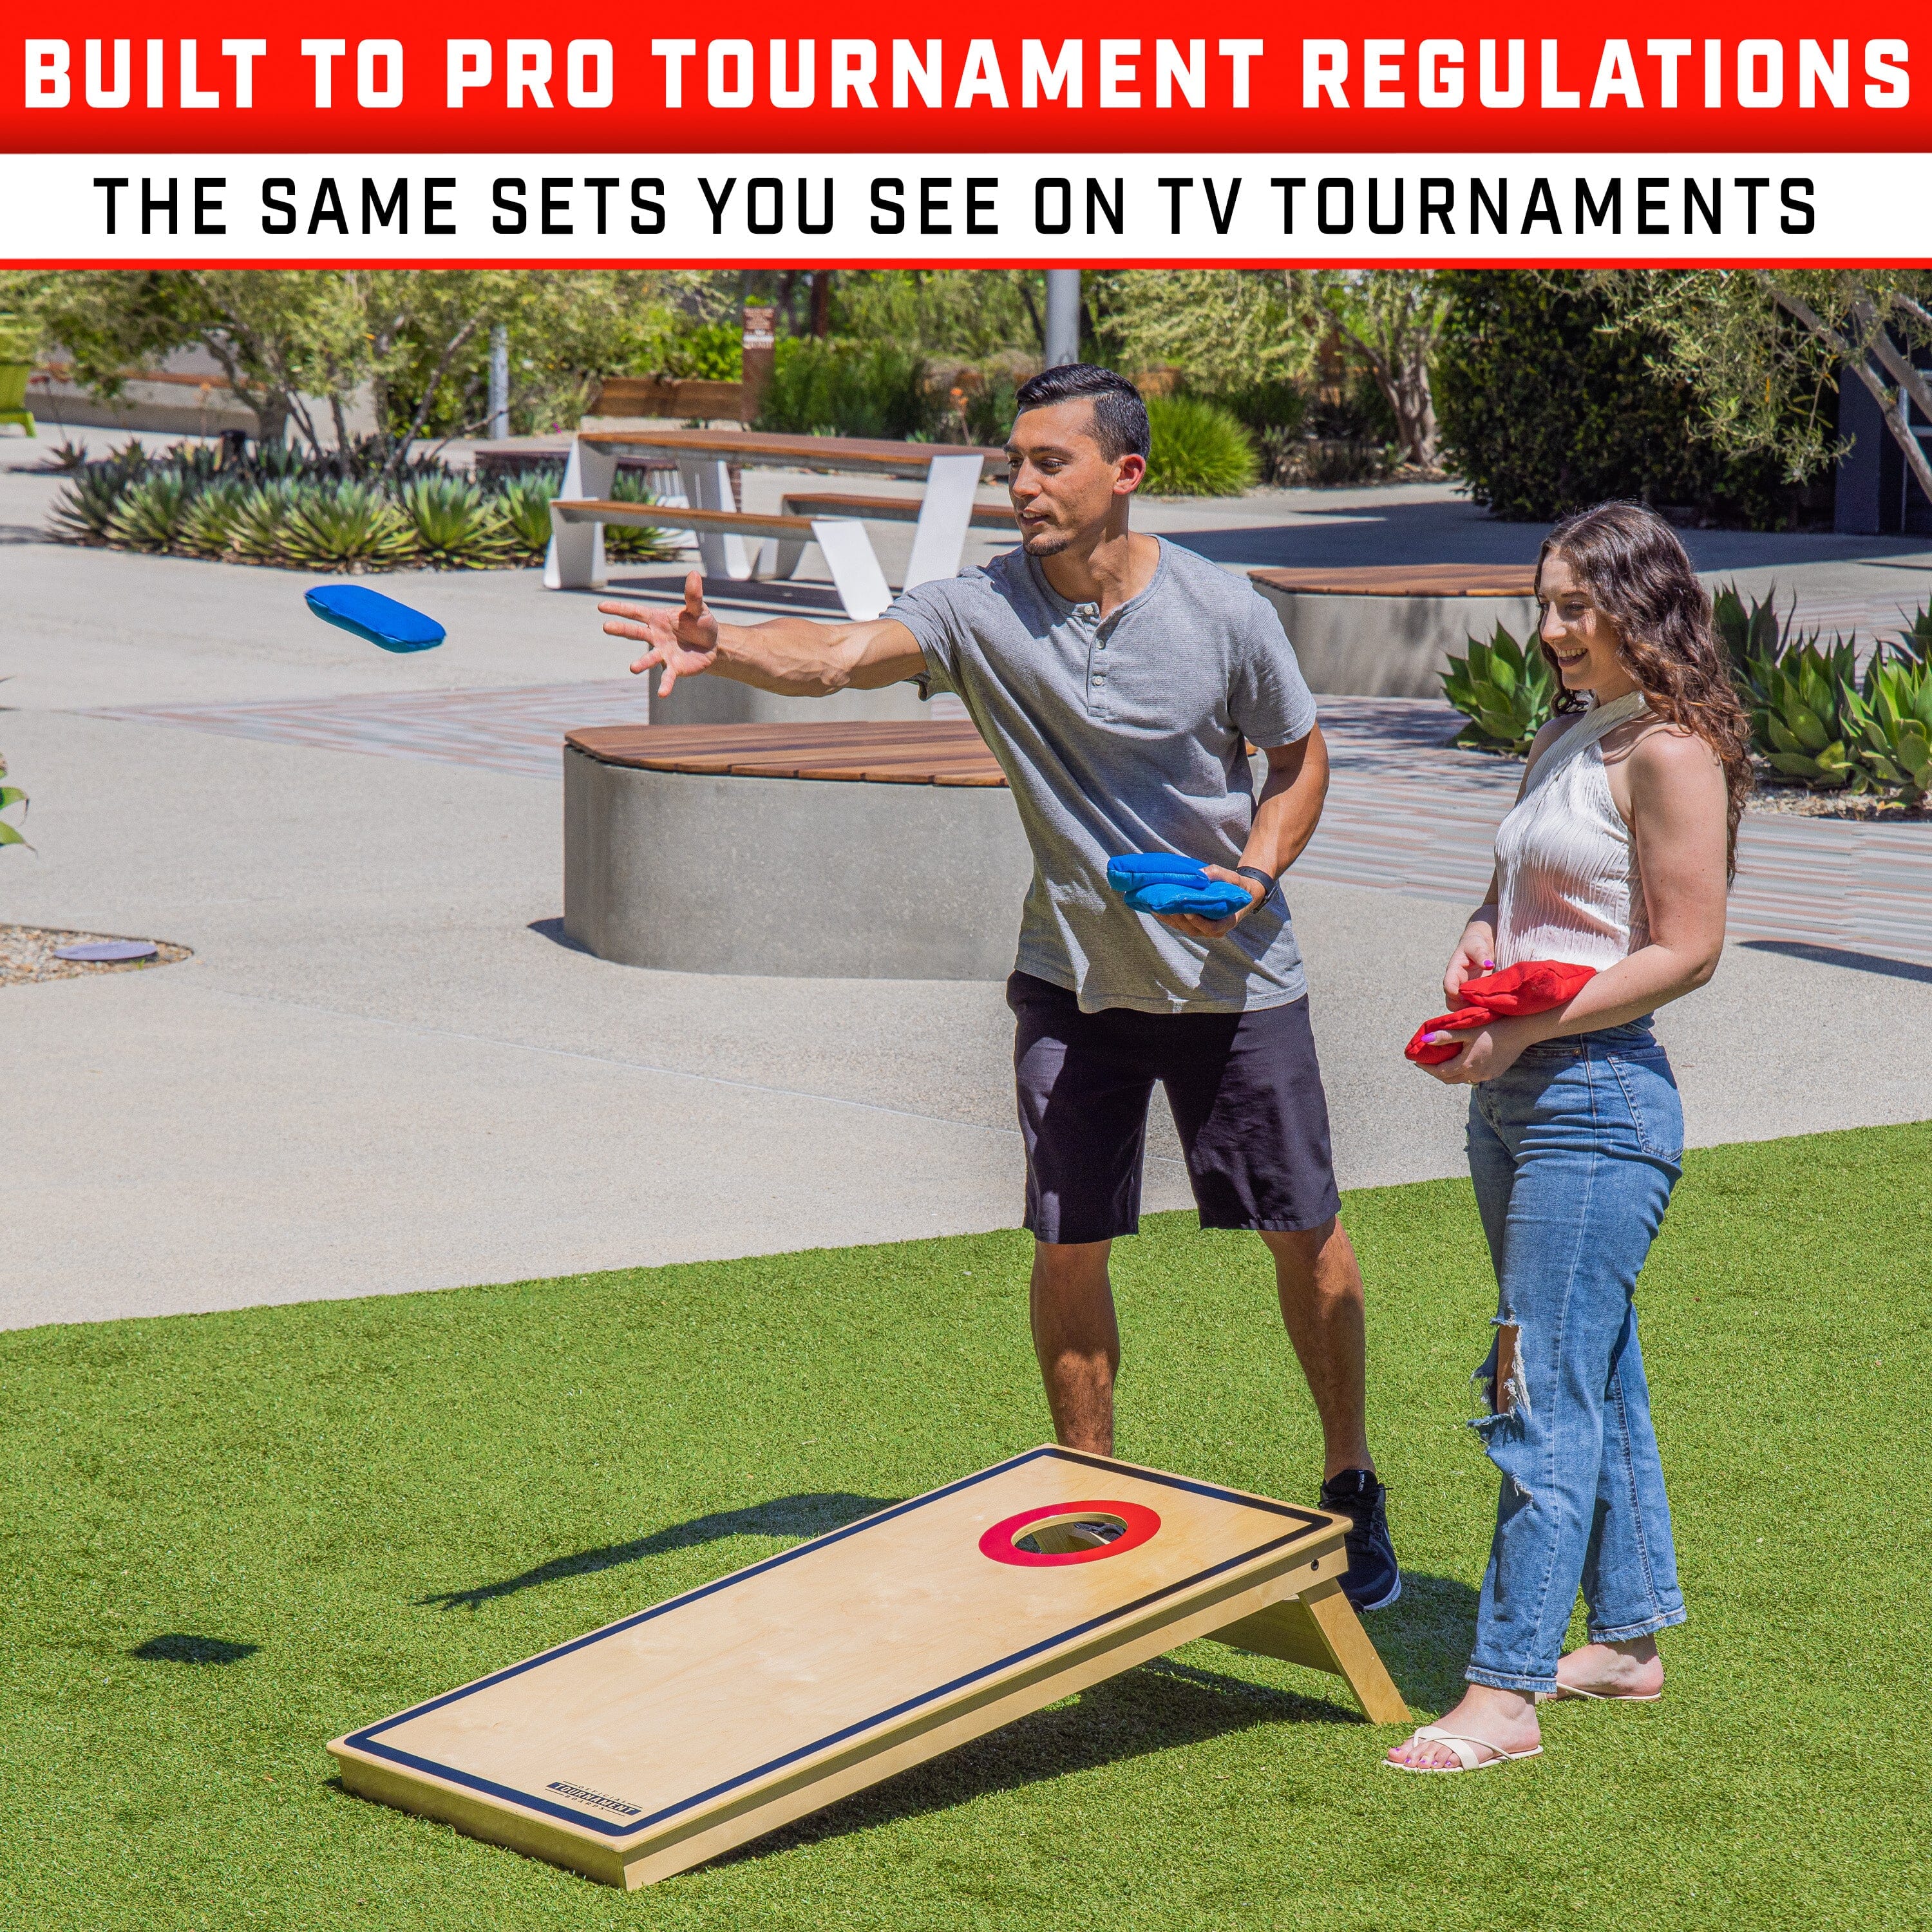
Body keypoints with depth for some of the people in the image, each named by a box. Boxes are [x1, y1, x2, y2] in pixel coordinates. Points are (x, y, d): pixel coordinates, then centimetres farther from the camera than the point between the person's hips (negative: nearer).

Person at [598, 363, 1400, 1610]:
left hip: (1237, 975, -1)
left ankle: (1353, 1489, 23)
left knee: (1304, 1231, 4)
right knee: (1070, 1243, 3)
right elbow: (840, 656, -29)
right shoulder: (983, 610, -13)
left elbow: (1300, 758, 2)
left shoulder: (1223, 613, -12)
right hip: (1074, 977, 1)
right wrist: (723, 649, -49)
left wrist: (1253, 872, -16)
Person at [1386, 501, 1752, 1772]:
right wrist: (1475, 954, 1)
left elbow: (1687, 951, -16)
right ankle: (1630, 1639, 26)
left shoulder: (1670, 751, -12)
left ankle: (1508, 1692, -8)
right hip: (1513, 1096, 9)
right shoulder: (1564, 742, 15)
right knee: (1597, 1384, 16)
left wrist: (1529, 1025, -20)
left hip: (1597, 1103, -9)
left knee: (1544, 1399, -9)